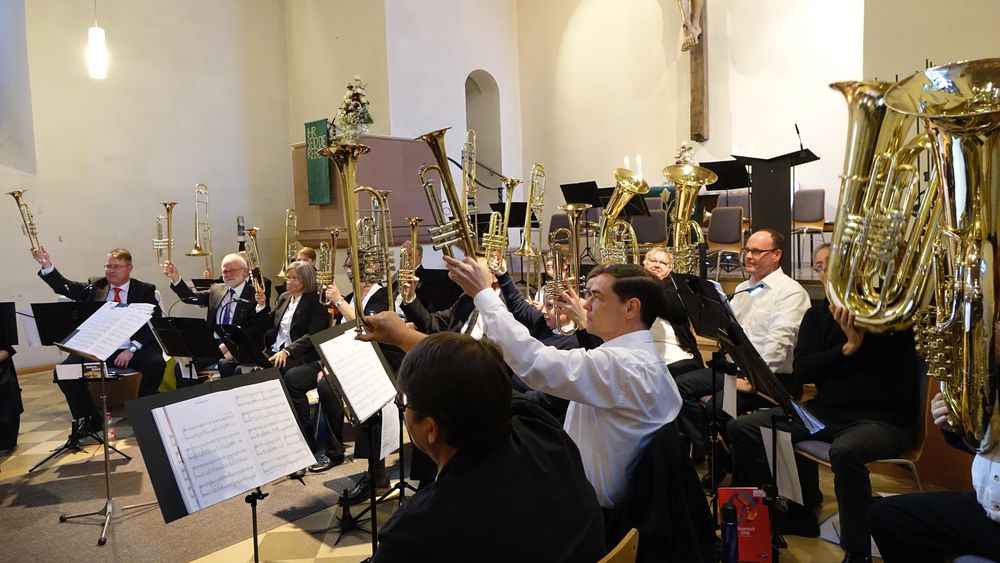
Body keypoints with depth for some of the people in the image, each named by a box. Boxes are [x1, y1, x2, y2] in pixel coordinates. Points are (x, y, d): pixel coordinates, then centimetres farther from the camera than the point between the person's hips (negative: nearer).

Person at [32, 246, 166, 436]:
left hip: (134, 349, -3)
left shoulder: (145, 290, 4)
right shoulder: (95, 287, 16)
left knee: (156, 364, -31)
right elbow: (65, 288, 4)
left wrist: (132, 349, -16)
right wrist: (47, 265, -12)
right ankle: (89, 420, 3)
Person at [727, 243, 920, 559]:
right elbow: (802, 371, -1)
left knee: (845, 450, -40)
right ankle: (796, 511, 7)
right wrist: (847, 347, -15)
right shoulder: (816, 315, 11)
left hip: (882, 417, -5)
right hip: (826, 412, 5)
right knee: (742, 429, -8)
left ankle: (857, 551, -19)